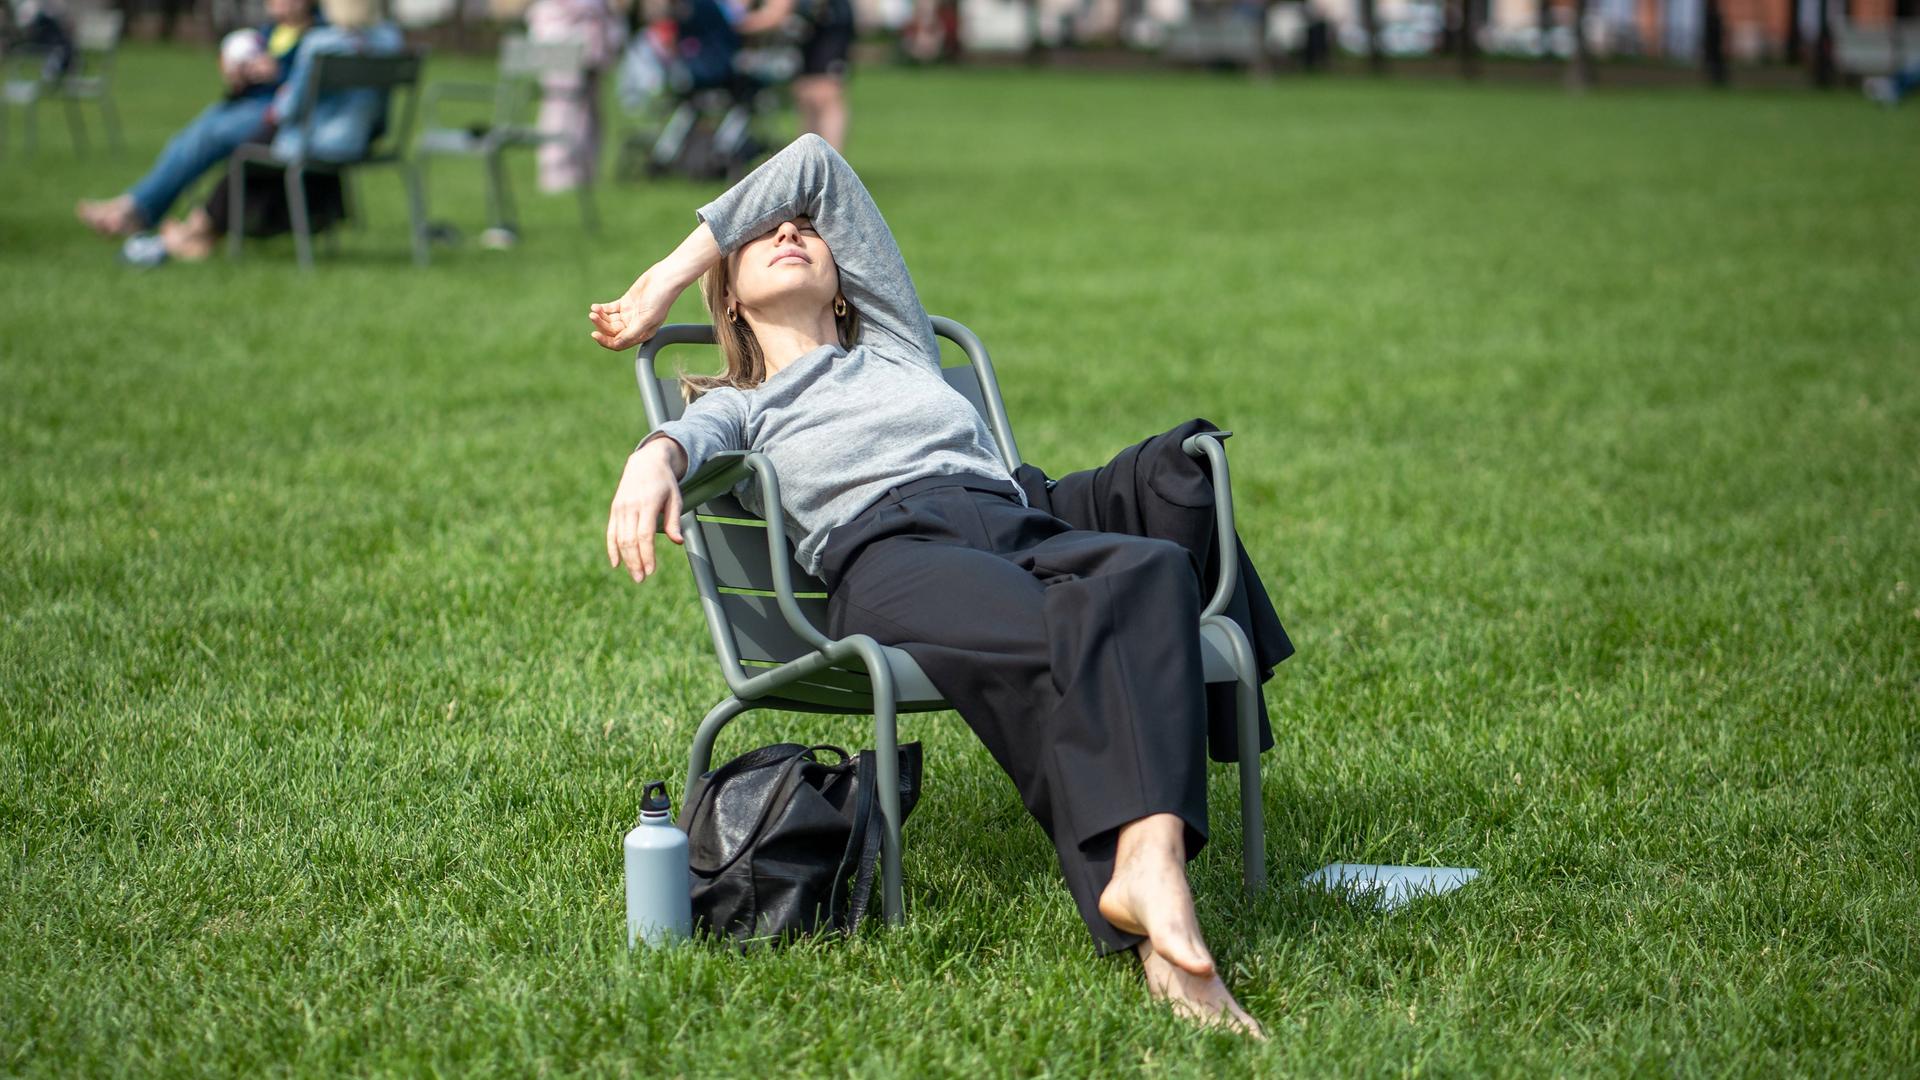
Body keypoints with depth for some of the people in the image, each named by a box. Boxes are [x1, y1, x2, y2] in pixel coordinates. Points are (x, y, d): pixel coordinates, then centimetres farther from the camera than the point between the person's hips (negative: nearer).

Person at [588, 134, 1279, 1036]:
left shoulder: (897, 345, 39)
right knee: (1059, 646, -37)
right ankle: (1151, 930, -55)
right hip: (886, 553, -3)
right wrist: (652, 459, -19)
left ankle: (1150, 859, -57)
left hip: (1017, 527, 3)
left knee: (1151, 571, -35)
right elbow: (694, 434, 6)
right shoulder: (740, 404, 32)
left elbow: (812, 163, 41)